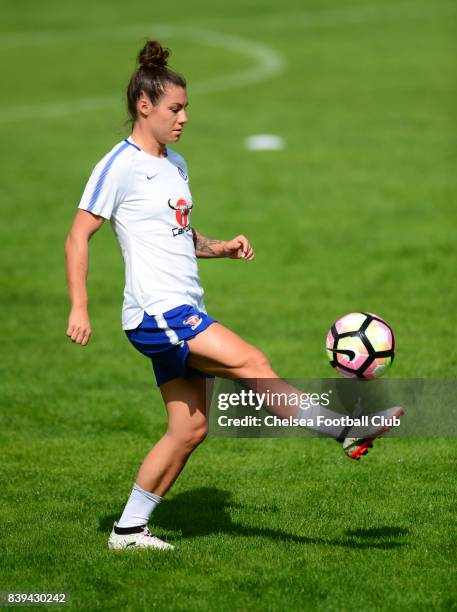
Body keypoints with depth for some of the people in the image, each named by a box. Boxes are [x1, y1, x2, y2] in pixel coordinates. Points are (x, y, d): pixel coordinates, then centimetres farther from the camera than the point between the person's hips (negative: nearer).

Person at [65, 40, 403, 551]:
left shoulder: (174, 164, 18)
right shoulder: (119, 165, -8)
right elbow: (78, 237, -9)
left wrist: (221, 248, 9)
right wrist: (79, 309, -16)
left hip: (182, 316, 9)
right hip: (155, 312, -9)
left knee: (190, 428, 6)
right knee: (251, 363, -18)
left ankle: (128, 530, 13)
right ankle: (348, 432, -19)